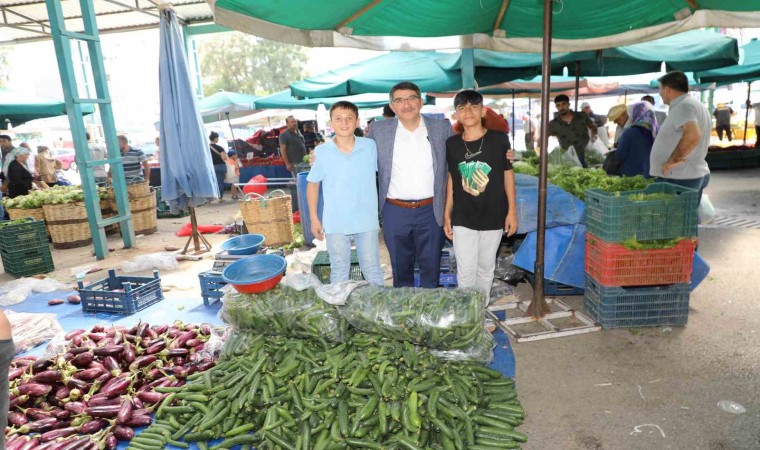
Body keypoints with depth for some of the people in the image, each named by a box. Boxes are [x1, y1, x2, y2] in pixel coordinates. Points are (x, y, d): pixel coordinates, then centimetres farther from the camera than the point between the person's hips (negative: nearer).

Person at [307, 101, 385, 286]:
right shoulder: (322, 152, -6)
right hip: (335, 223, 0)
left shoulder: (371, 146, -5)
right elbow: (312, 184, 4)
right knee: (339, 271, 15)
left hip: (367, 221, 0)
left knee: (372, 269, 14)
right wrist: (314, 219, 2)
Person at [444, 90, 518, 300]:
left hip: (493, 217, 0)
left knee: (485, 269, 15)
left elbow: (508, 174, 1)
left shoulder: (499, 139, -6)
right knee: (465, 273, 3)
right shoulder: (451, 144, -1)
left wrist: (512, 211, -1)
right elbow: (451, 180, 6)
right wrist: (447, 214, 6)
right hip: (462, 219, 0)